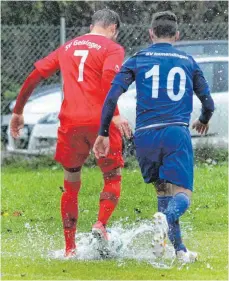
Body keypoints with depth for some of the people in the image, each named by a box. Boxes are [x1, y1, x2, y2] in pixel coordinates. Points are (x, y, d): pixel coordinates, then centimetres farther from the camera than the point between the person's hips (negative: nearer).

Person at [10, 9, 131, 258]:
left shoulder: (67, 48, 19)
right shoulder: (113, 49, 3)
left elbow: (34, 77, 17)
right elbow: (109, 78, -17)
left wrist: (18, 112, 23)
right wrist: (114, 114, -25)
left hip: (70, 123, 4)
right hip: (100, 122, -4)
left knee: (71, 185, 16)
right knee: (113, 178, 12)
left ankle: (70, 249, 13)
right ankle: (101, 225, -13)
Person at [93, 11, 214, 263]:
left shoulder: (137, 60, 13)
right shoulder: (188, 62, 16)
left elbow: (112, 96, 1)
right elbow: (207, 102, 19)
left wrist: (103, 133, 5)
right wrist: (203, 121, 42)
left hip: (145, 136, 2)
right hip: (176, 133, -1)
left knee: (163, 190, 16)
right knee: (182, 195, -7)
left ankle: (180, 250, 8)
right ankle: (166, 218, -41)